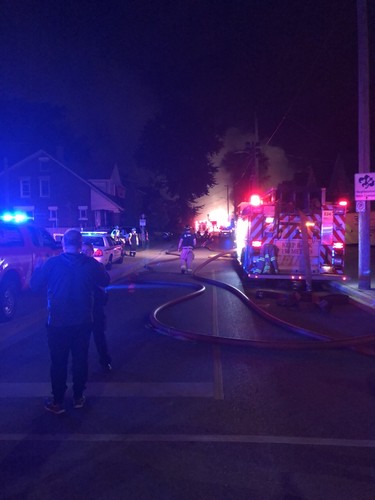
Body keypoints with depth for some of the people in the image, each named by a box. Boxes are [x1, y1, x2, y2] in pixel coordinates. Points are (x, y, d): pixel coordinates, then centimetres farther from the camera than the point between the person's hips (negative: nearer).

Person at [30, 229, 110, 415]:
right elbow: (105, 281, 5)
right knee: (80, 359, 16)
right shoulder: (91, 263, -9)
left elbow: (35, 285, -3)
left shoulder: (52, 263, -13)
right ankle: (78, 397, 28)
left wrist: (37, 268, 16)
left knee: (58, 362, 11)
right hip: (83, 321, 2)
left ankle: (57, 402, 22)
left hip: (58, 322, -1)